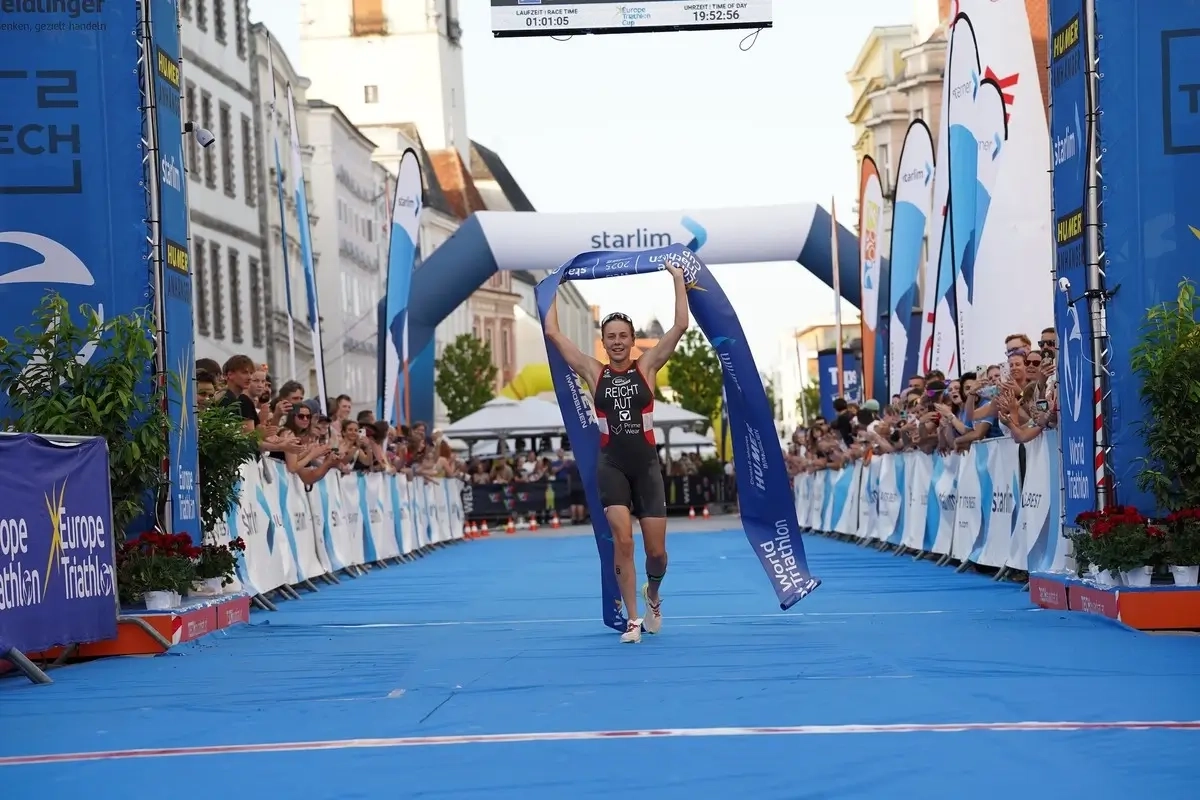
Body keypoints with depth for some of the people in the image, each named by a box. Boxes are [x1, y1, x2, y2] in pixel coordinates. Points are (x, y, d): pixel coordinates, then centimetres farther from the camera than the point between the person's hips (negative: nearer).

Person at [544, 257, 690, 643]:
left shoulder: (647, 367, 3)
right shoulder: (594, 372, 3)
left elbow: (681, 325, -4)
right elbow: (552, 332, 2)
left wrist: (678, 279, -2)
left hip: (647, 465, 1)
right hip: (611, 465, 0)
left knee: (656, 550, 1)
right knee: (622, 540, -18)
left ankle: (653, 595, 35)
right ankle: (633, 619, -7)